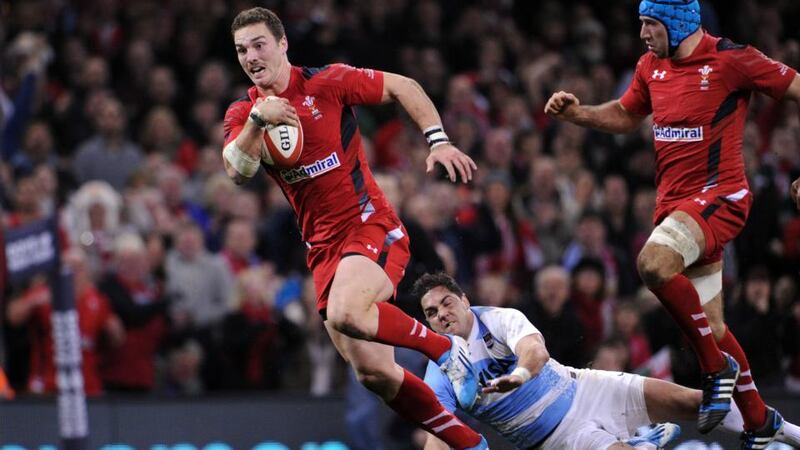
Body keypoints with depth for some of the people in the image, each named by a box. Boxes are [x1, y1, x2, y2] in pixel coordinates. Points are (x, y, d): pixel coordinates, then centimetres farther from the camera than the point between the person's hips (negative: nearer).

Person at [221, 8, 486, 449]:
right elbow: (236, 170, -12)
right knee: (373, 373, 0)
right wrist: (258, 119, -27)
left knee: (345, 314, -34)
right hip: (324, 247, 5)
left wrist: (438, 141, -9)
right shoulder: (242, 113, 6)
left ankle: (447, 348, -11)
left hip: (371, 226, -5)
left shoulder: (327, 82, -5)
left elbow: (403, 87, 2)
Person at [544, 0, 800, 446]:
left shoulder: (732, 59, -11)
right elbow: (626, 115, 26)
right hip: (675, 202, 8)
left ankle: (717, 367, -17)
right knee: (710, 326, 10)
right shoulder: (652, 66, 10)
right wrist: (577, 113, 8)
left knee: (654, 262, -33)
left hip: (719, 194, -8)